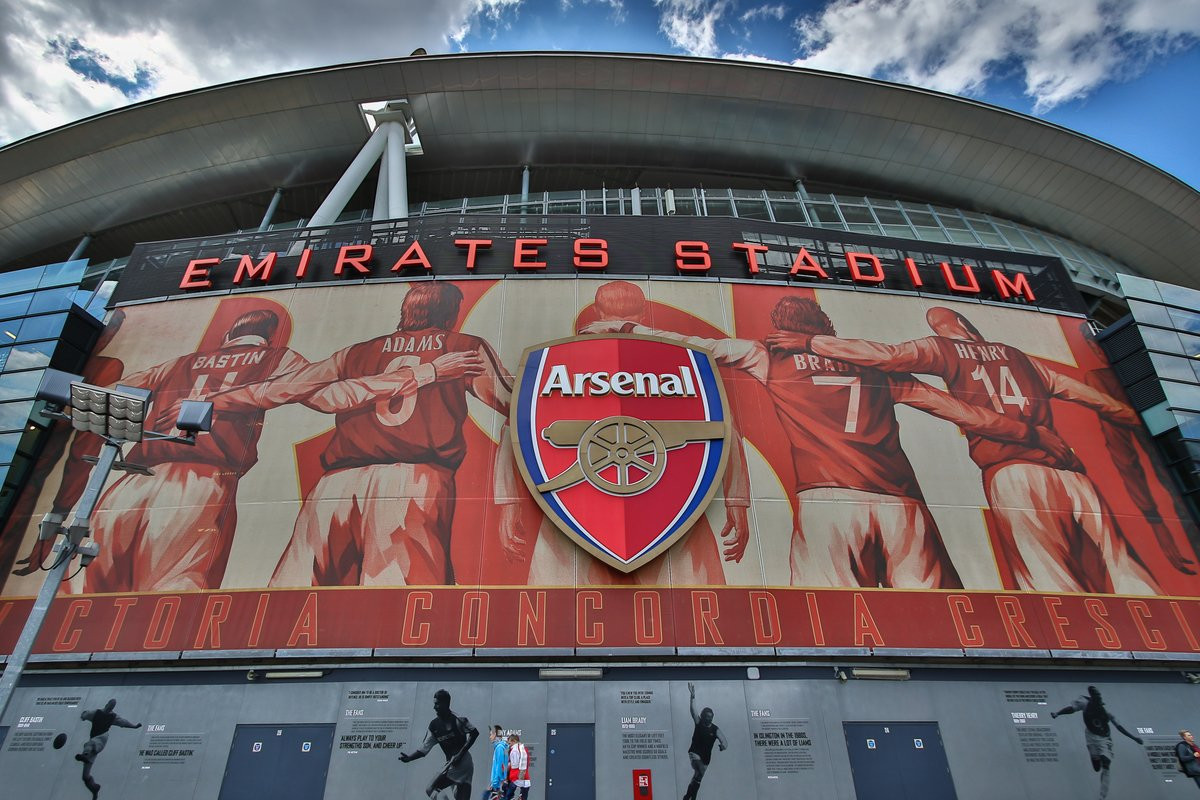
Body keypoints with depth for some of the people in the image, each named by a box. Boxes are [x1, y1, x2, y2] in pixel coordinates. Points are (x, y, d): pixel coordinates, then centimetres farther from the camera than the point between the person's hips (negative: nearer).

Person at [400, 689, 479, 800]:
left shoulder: (456, 719, -11)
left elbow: (474, 733, -17)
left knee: (431, 789, -11)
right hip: (451, 763, 7)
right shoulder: (434, 725, 11)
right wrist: (408, 757, -4)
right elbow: (424, 749, 11)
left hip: (463, 761, -7)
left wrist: (461, 754, -19)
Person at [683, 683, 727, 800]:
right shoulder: (698, 723, -9)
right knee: (699, 773, -25)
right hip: (694, 752, -3)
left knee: (698, 777, 11)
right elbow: (692, 709, -24)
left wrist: (723, 745, -28)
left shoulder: (715, 729, -4)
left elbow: (725, 742, -8)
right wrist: (692, 696, -36)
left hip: (706, 757, 3)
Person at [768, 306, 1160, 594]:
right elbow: (1084, 392, 35)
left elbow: (886, 354, -2)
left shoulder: (943, 348, 14)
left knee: (1053, 585, -7)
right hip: (1068, 469, 4)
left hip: (1011, 471, -4)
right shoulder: (1015, 355, 26)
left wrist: (810, 343, 0)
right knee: (1125, 576, 3)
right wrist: (1136, 418, 51)